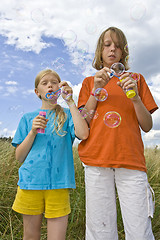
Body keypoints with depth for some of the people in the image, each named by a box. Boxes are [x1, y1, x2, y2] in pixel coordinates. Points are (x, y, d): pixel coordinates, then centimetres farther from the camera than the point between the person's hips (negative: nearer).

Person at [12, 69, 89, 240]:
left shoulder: (67, 115, 6)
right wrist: (33, 132, -10)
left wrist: (70, 101, -10)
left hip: (58, 183, -1)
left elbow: (83, 134, -15)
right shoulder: (28, 118, 9)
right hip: (31, 181, 2)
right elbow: (19, 157, 6)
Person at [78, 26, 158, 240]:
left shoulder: (136, 79, 16)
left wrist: (135, 97, -7)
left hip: (131, 160, 0)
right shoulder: (89, 82, 17)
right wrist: (96, 90, -3)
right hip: (97, 160, 0)